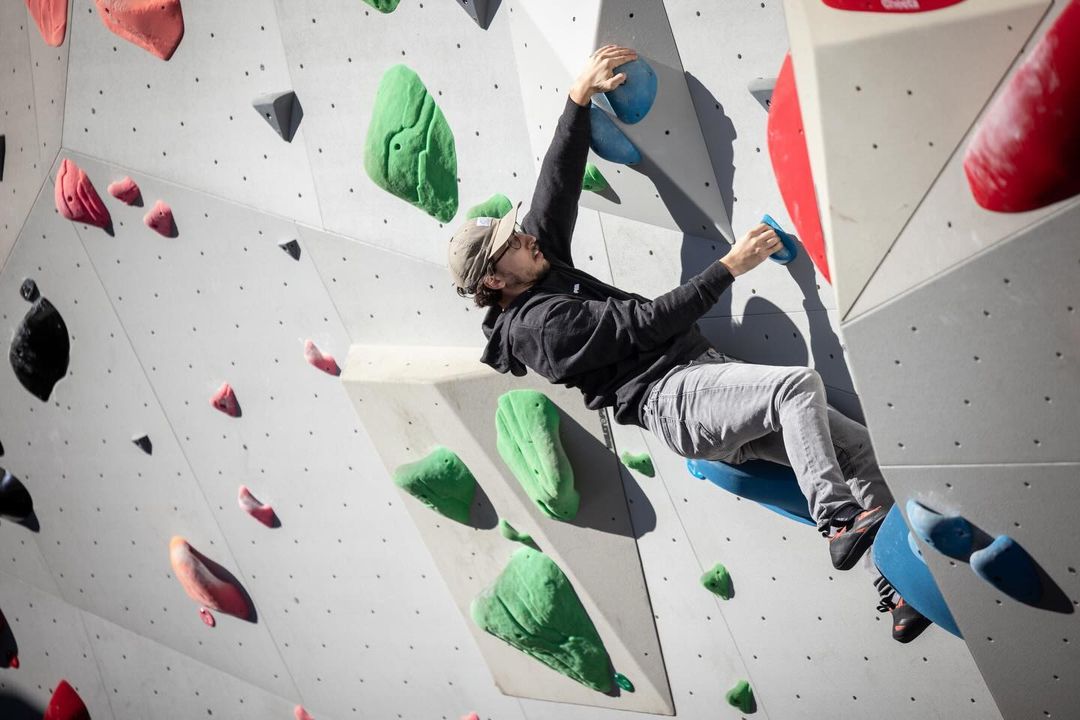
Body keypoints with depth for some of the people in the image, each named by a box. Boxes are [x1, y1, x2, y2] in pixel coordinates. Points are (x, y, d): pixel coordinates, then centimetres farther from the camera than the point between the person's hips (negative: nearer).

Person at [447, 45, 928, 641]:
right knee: (799, 384, -33)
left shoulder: (545, 266, 16)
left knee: (859, 447, -2)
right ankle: (838, 524, -26)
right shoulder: (539, 326, -11)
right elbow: (646, 321, -14)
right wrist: (730, 266, -12)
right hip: (671, 399, -9)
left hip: (704, 376, 9)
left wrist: (579, 97, 11)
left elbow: (558, 182, 19)